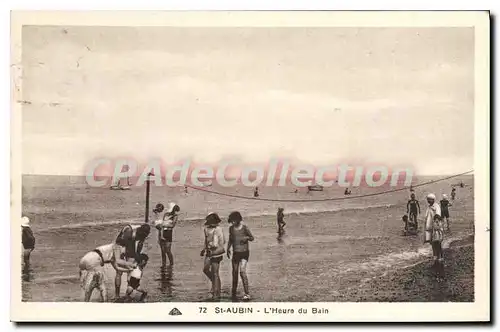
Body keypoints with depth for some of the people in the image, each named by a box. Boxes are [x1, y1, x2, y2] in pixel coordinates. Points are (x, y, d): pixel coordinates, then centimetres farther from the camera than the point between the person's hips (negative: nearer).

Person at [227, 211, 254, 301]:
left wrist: (247, 237, -19)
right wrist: (228, 249, 8)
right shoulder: (231, 228, 7)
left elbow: (252, 238, 2)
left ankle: (247, 293, -15)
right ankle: (233, 292, 26)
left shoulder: (244, 227, -6)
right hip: (235, 252, 4)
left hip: (244, 252, -4)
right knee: (235, 272, 9)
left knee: (242, 271, -16)